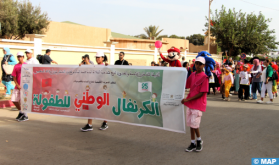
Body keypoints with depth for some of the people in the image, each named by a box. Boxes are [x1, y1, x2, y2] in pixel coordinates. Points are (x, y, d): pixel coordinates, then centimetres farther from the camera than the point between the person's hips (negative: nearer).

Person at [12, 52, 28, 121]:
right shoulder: (16, 66, 7)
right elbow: (14, 77, 6)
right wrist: (17, 85, -7)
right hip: (17, 86, 5)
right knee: (14, 100, 6)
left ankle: (25, 115, 6)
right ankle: (21, 112, 26)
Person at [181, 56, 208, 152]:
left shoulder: (204, 77, -13)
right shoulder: (192, 75, 8)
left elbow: (201, 93, -16)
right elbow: (186, 85, 18)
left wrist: (188, 99, -20)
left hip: (198, 104, -7)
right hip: (190, 103, 7)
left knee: (194, 124, -5)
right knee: (190, 124, 10)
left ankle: (199, 140, 20)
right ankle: (193, 143, 22)